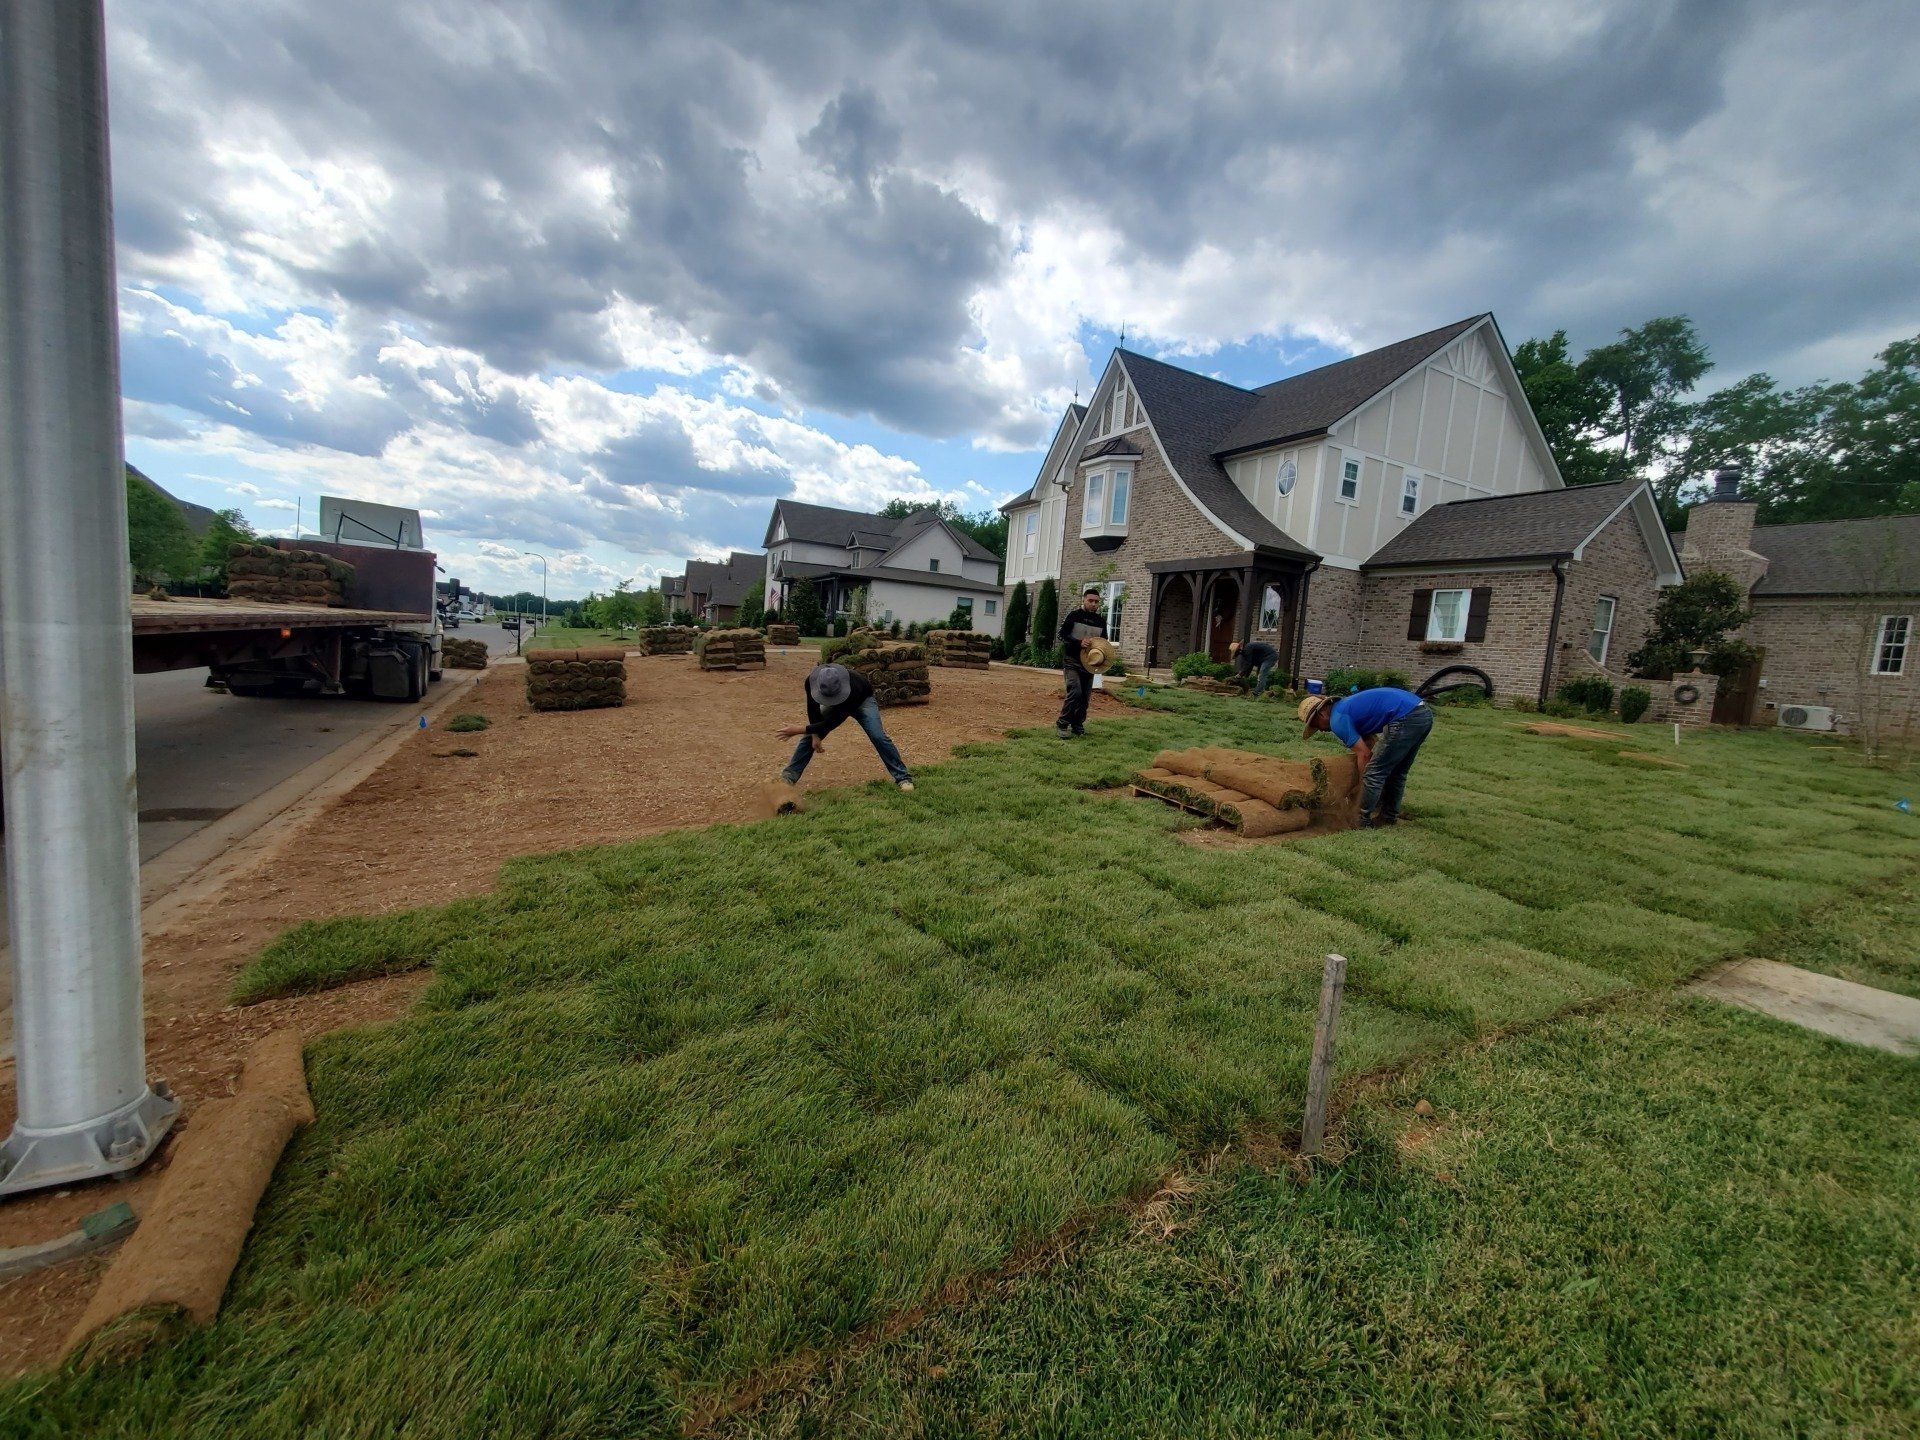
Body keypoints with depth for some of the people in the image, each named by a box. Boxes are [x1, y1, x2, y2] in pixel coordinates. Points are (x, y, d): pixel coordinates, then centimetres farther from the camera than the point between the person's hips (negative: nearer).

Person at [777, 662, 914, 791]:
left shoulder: (853, 687, -47)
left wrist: (799, 729, -36)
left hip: (862, 701, -4)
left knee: (878, 737, -21)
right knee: (810, 736, -5)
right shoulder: (812, 680, -35)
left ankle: (903, 777, -13)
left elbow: (832, 722, -40)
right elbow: (813, 708, -14)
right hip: (837, 705, 4)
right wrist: (815, 735, -18)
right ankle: (790, 775, 7)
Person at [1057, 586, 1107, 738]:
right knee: (1075, 692, -19)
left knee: (1085, 696, 6)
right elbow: (1062, 634, -8)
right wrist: (1079, 642, -22)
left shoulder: (1101, 621, 10)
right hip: (1072, 661, -5)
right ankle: (1062, 724, -9)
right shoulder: (1073, 615, -3)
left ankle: (1078, 725, 19)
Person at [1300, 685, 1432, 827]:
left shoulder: (1337, 720, -5)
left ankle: (1364, 823, 4)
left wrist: (1362, 785, 6)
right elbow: (1372, 743, 26)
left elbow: (1365, 754, -5)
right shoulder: (1347, 705, 24)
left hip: (1406, 718, -10)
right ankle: (1390, 817, 32)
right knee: (1396, 772, 22)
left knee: (1374, 774, -2)